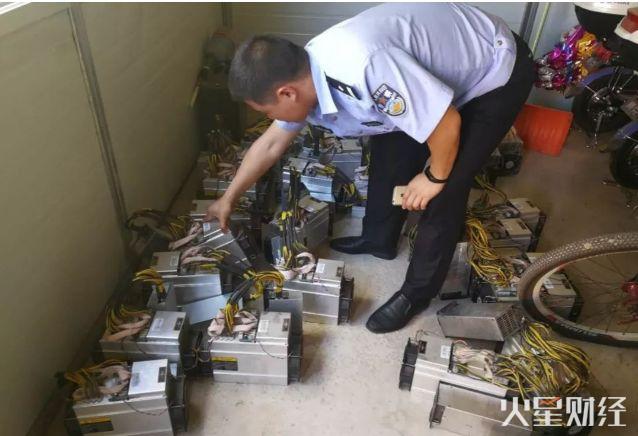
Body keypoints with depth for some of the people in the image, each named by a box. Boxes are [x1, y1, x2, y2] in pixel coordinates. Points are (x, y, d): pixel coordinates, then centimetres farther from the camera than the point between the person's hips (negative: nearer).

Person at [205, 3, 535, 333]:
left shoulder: (361, 66, -39)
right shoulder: (302, 75, -8)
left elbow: (446, 123, -31)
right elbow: (270, 144, 6)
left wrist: (434, 177, -12)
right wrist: (229, 198, 15)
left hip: (498, 73, -8)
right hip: (446, 67, 8)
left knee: (444, 192, -9)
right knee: (389, 149, 12)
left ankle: (417, 293, 10)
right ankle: (379, 239, 33)